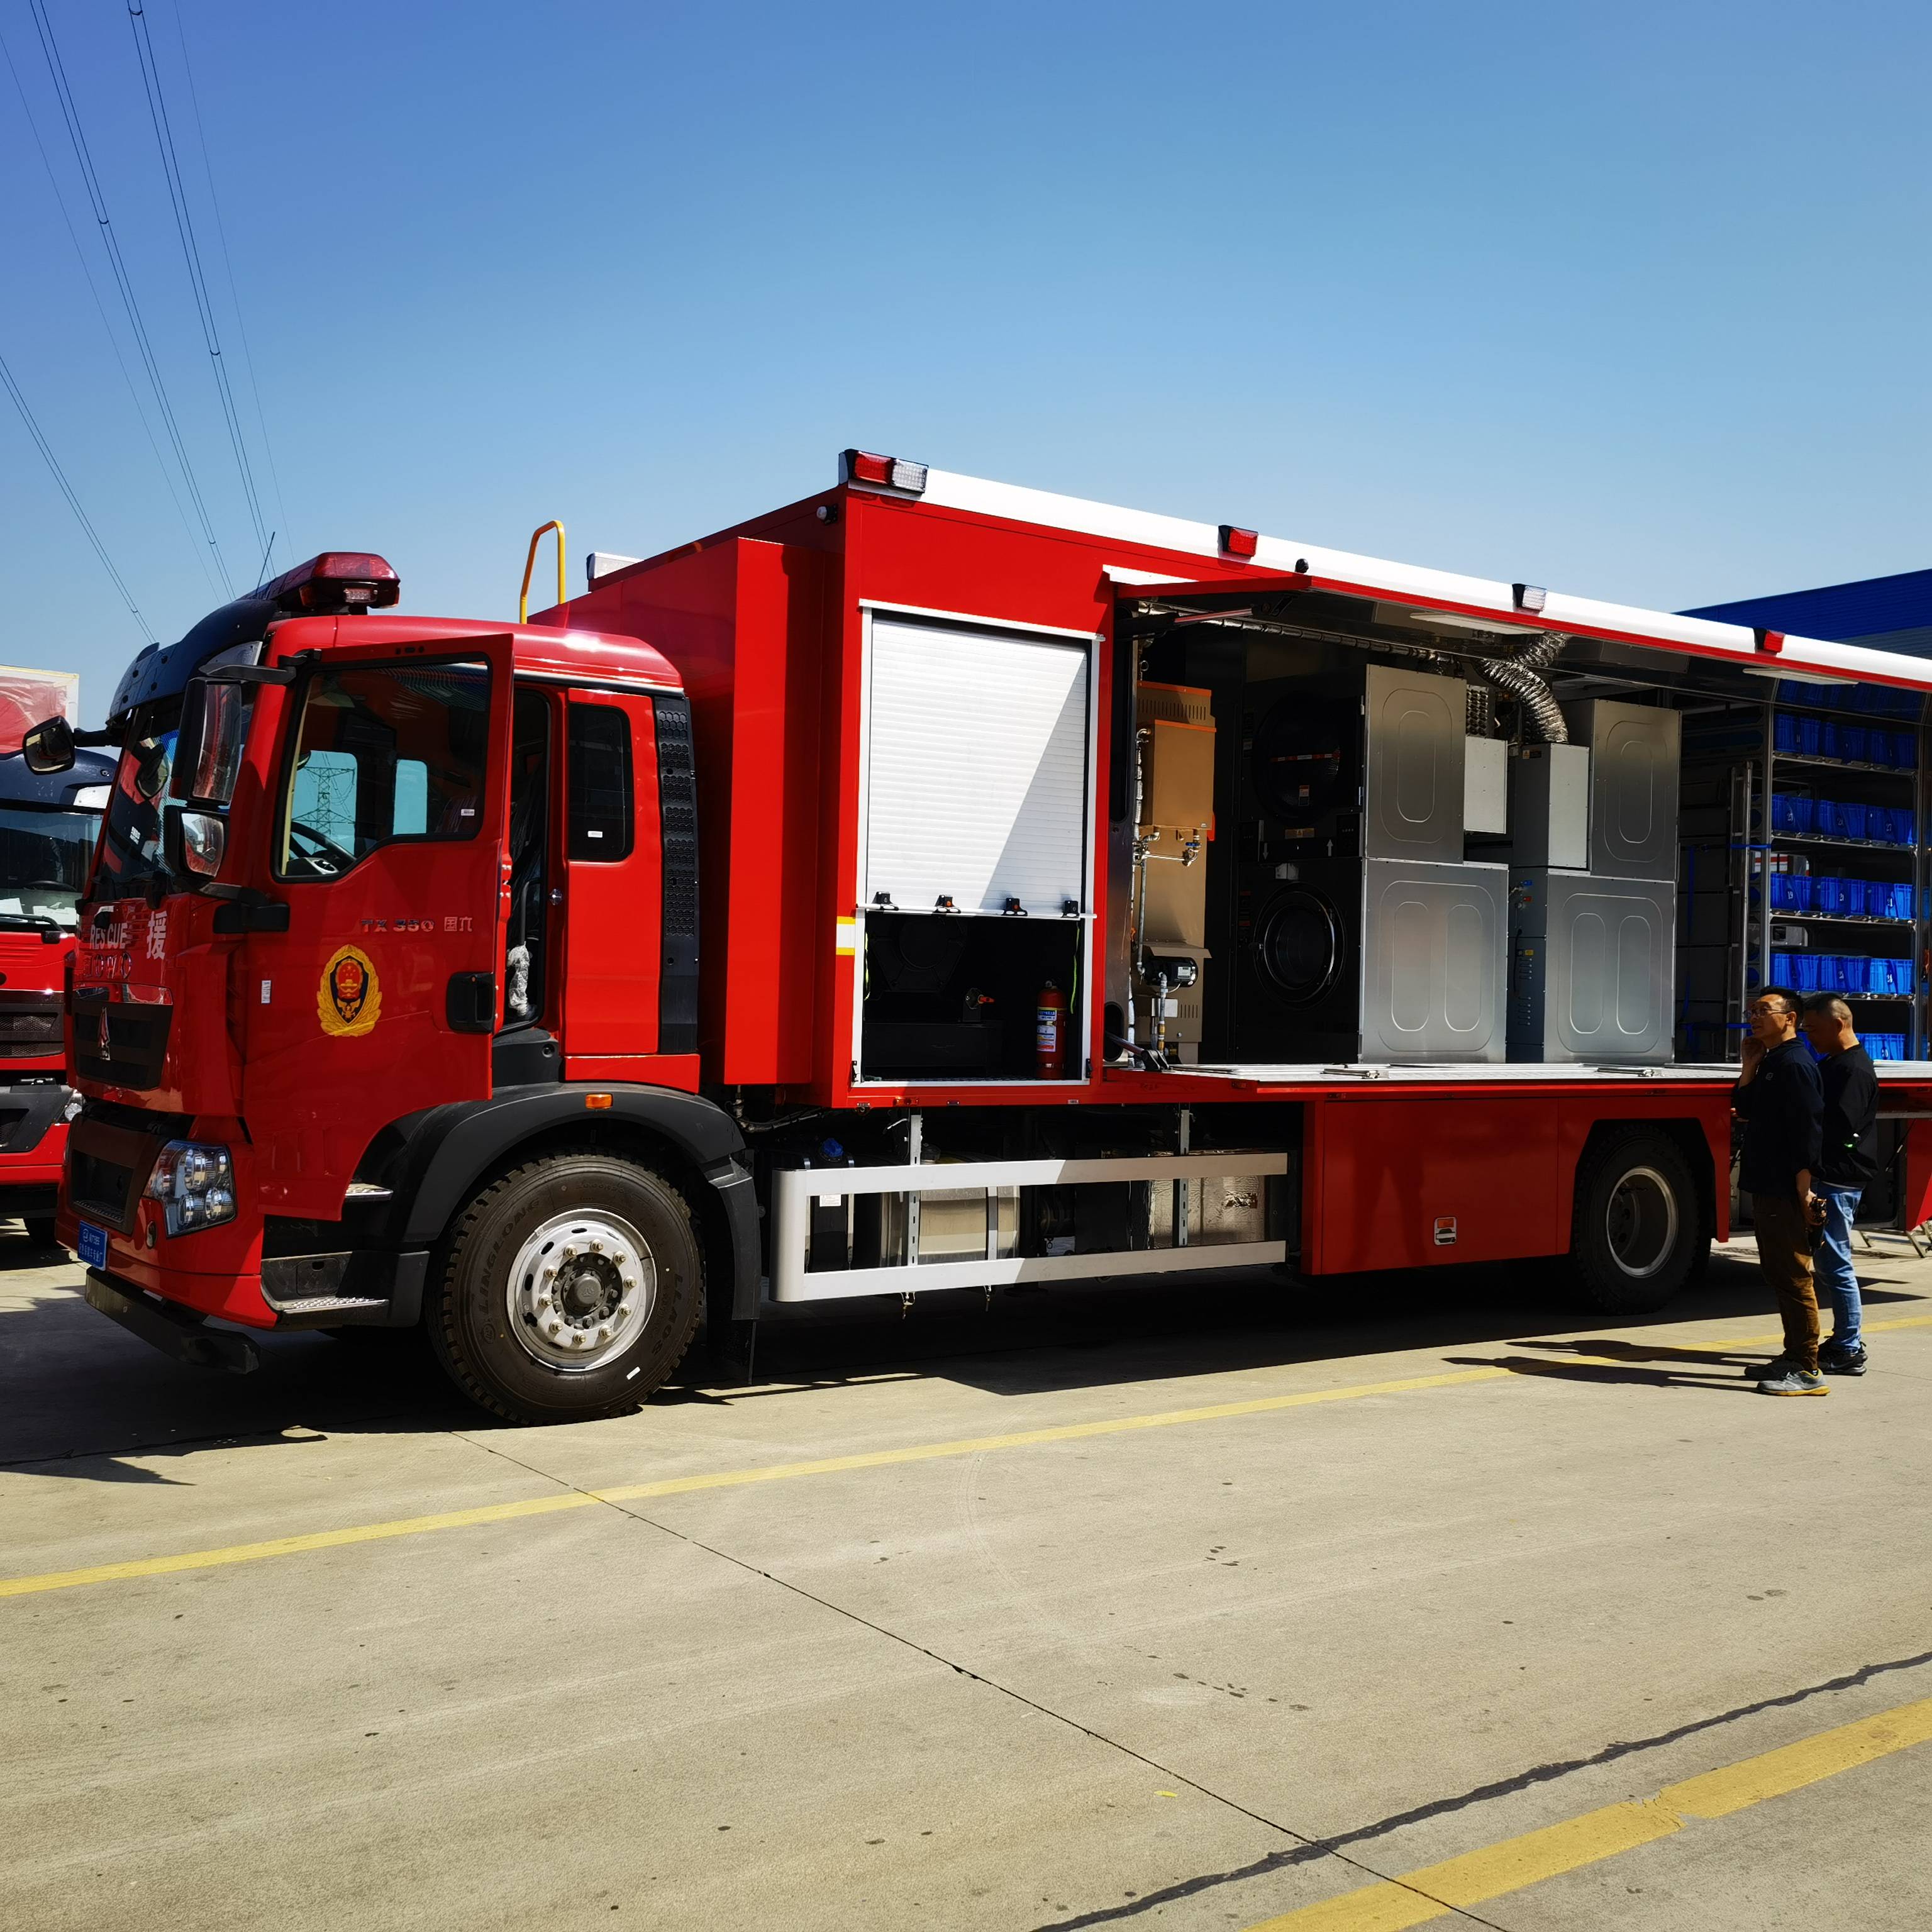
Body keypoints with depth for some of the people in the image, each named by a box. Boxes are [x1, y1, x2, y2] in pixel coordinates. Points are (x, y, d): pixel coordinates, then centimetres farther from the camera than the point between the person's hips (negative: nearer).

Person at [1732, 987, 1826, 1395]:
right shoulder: (1771, 1062, 16)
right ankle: (1794, 1356, 25)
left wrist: (1803, 1189, -23)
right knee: (1778, 1274, 16)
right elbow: (1744, 1108, 18)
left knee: (1794, 1278, -6)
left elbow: (1807, 1131, -19)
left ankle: (1807, 1372, -2)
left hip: (1785, 1192, -10)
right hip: (1766, 1188, 10)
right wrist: (1750, 1066, 8)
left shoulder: (1795, 1064, -14)